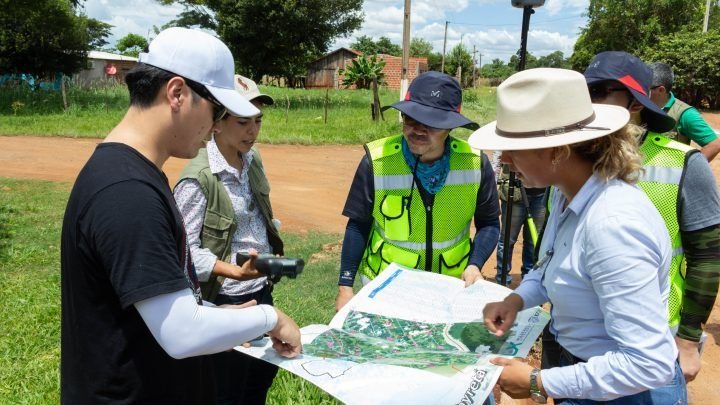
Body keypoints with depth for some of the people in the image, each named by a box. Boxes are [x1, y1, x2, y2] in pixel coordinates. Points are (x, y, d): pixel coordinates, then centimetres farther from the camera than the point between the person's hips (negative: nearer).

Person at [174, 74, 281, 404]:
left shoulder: (253, 160, 2)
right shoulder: (198, 179, -21)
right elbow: (184, 249, -20)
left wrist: (274, 255, 8)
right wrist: (235, 271, -30)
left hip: (262, 291, 7)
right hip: (223, 301, -7)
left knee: (264, 375, 23)